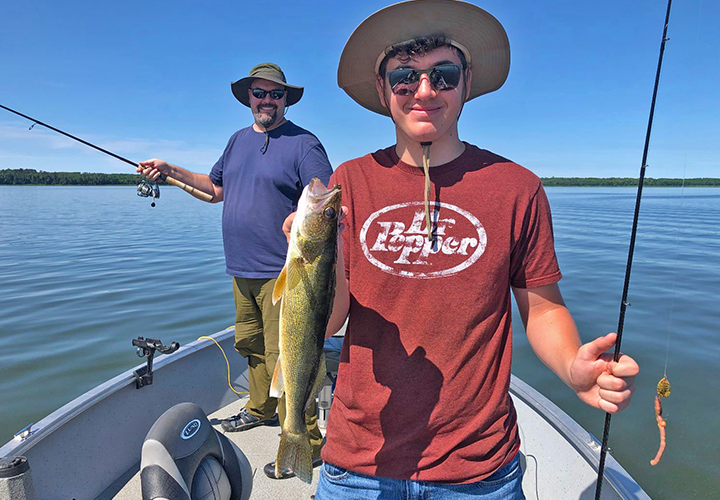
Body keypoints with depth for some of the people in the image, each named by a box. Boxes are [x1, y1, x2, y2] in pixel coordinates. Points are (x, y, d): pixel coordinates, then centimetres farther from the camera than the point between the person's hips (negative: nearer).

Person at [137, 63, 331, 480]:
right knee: (251, 345, 20)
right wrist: (172, 171, 19)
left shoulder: (304, 144, -6)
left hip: (281, 272, -7)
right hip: (242, 270, 8)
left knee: (283, 358, -6)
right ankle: (260, 409, 41)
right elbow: (217, 188, 27)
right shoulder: (238, 140, 17)